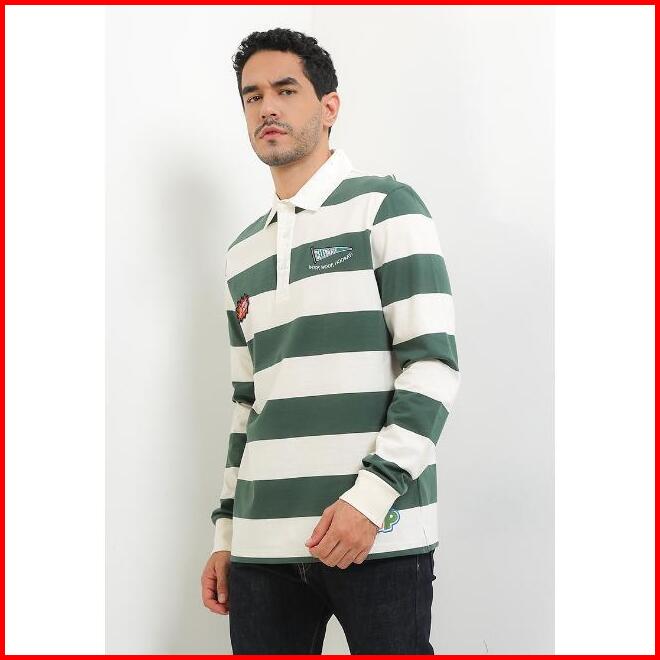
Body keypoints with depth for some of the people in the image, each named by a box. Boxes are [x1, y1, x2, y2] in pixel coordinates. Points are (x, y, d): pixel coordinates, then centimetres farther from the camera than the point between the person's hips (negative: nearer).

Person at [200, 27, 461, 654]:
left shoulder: (385, 206, -1)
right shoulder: (242, 252, 17)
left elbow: (434, 364, -8)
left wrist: (370, 496, -16)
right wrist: (226, 533, 17)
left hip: (378, 534, -5)